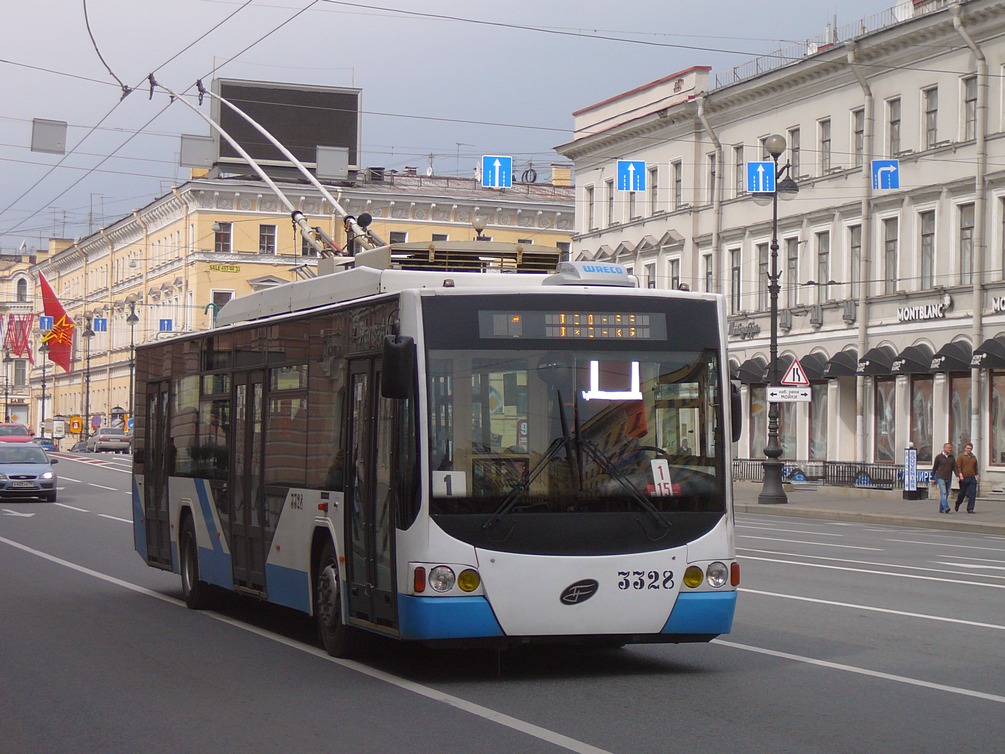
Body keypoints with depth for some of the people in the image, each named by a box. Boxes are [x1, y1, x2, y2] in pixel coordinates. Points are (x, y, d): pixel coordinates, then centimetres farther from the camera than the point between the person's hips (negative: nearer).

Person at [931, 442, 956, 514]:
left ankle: (941, 509, 15)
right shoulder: (939, 457, -1)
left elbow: (955, 467, 7)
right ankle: (946, 508, -27)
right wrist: (933, 478, 2)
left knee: (946, 494, 7)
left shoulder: (952, 458, 10)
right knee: (943, 493, -17)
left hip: (948, 479, 5)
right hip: (941, 478, -5)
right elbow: (934, 468, 4)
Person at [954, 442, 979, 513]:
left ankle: (970, 509, -5)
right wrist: (960, 474, -19)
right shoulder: (961, 456, 0)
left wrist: (977, 476, 22)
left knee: (972, 494, -7)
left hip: (972, 478, 4)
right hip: (964, 478, -4)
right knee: (962, 493, 7)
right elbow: (958, 466, -7)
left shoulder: (974, 457, 15)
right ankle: (957, 504, 34)